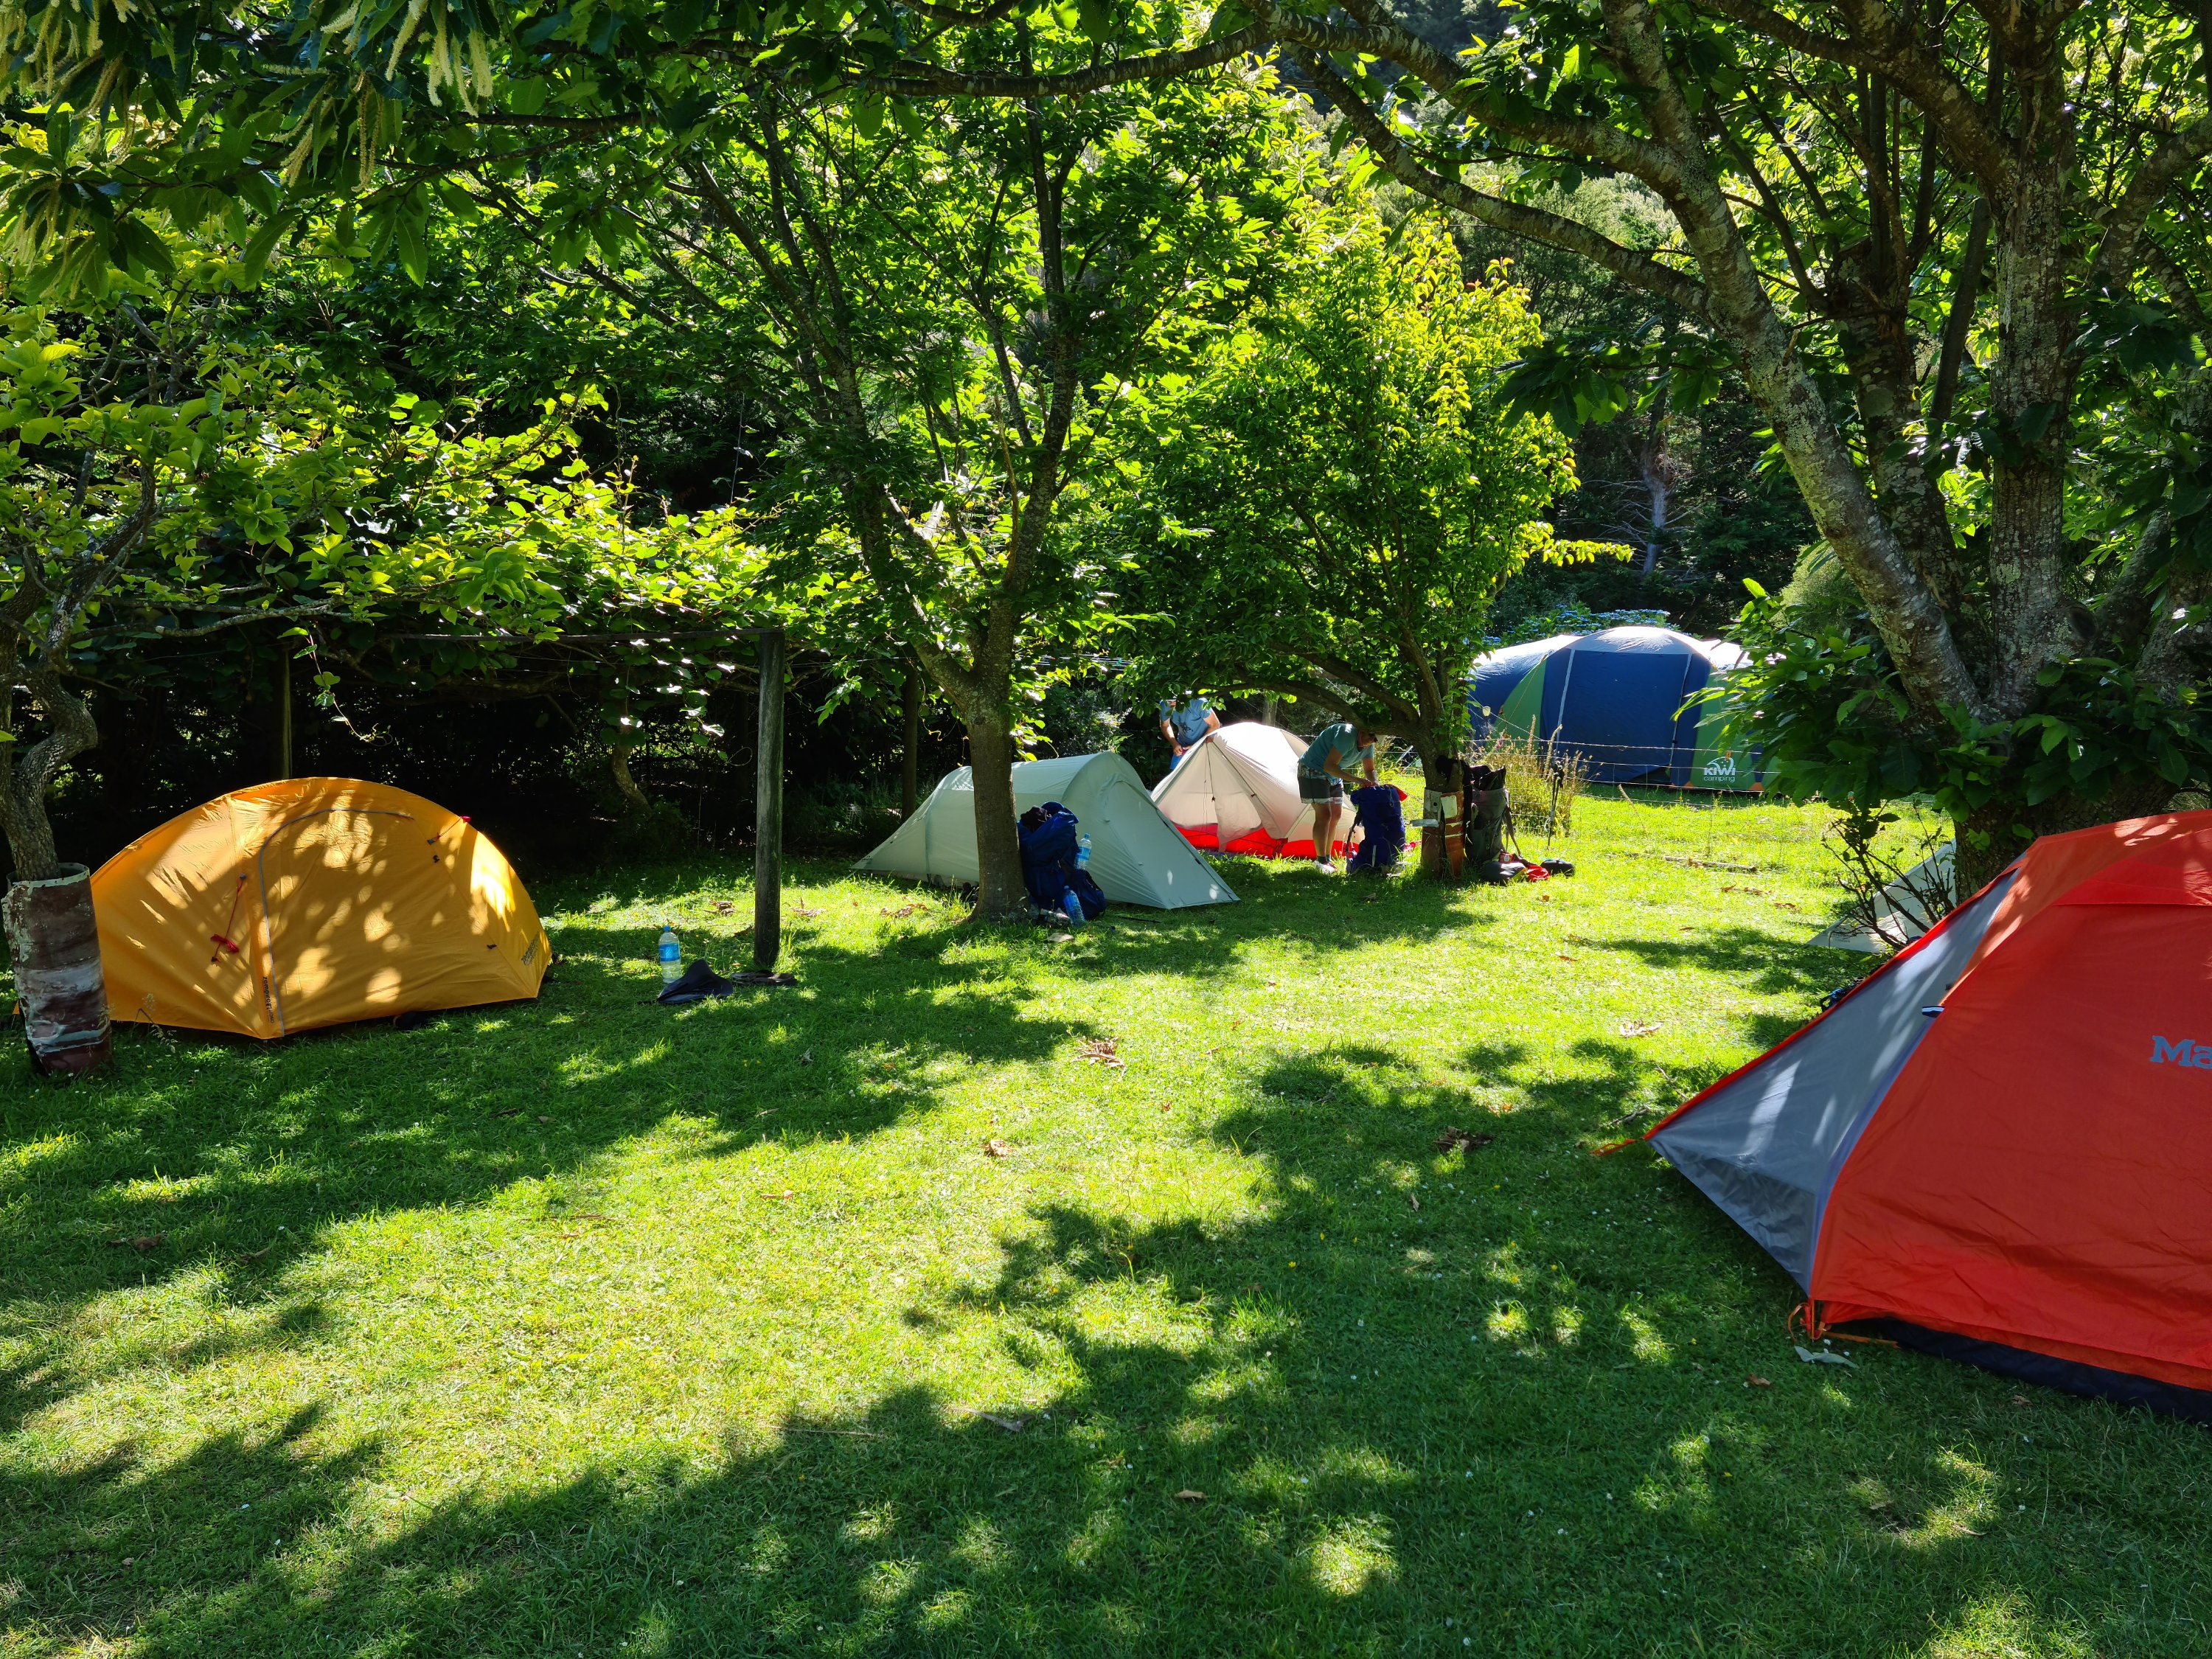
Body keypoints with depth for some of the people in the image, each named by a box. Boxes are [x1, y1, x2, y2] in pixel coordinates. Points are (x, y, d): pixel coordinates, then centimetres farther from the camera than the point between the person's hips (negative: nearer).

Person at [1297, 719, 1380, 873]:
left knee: (1335, 815, 7)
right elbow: (1329, 766, -35)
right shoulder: (1347, 735, -32)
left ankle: (1328, 859, 16)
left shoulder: (1368, 746, -5)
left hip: (1333, 777, 9)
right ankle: (1321, 861, -10)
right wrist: (1357, 780, -36)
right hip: (1313, 772, -9)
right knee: (1324, 815, -15)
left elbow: (1369, 769, 8)